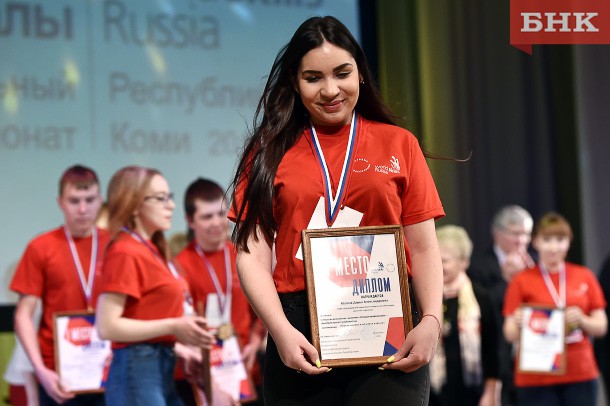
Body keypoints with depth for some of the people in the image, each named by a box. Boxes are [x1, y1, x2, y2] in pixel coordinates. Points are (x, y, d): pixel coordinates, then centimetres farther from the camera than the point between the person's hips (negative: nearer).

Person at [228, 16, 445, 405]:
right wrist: (281, 330, -12)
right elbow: (253, 254, 3)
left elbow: (424, 248, 7)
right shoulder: (272, 151, 10)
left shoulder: (398, 144, 10)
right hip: (301, 335, 1)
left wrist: (431, 321, -9)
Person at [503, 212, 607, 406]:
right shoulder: (522, 281, 2)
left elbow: (601, 327, 9)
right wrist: (517, 324, -22)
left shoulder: (584, 277, 8)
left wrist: (581, 320, -11)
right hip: (536, 378, -2)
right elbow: (510, 334, 0)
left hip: (580, 374, 2)